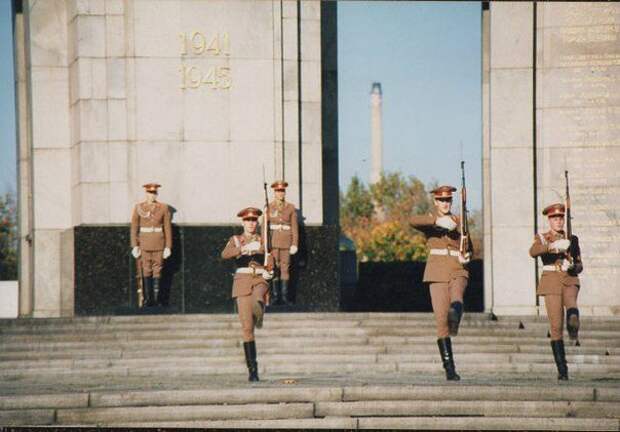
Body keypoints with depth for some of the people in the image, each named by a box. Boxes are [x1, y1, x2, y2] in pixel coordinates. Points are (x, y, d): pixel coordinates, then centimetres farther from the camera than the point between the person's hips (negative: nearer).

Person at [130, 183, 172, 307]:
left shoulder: (163, 208, 1)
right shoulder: (138, 208, 1)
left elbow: (168, 228, 3)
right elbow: (134, 228, 1)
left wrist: (168, 246, -2)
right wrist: (134, 246, -4)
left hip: (158, 243, 0)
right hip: (144, 243, 0)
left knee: (157, 270, 1)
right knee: (146, 270, -1)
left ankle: (155, 298, 4)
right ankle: (147, 298, 2)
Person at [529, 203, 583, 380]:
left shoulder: (572, 239, 15)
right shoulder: (541, 239, 8)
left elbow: (579, 265, 17)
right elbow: (533, 252, -15)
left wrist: (575, 268, -9)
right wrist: (553, 246, -32)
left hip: (570, 280, 2)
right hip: (551, 282, -2)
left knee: (571, 304, -35)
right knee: (556, 327, -7)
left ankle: (573, 327, -60)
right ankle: (562, 369, -3)